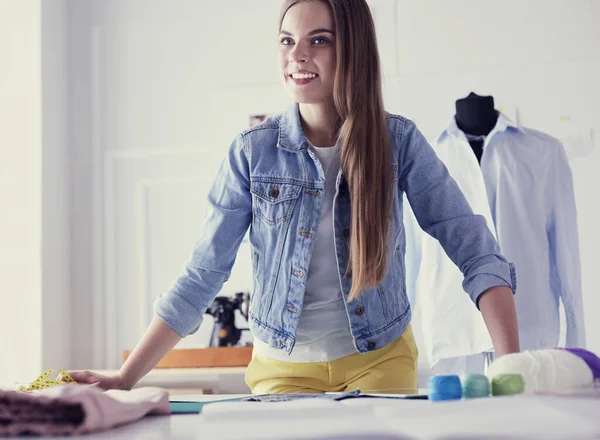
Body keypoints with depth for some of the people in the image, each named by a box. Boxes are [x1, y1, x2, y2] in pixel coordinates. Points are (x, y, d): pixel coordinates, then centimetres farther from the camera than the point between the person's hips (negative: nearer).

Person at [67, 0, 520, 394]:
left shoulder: (399, 141, -10)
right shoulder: (253, 152, -9)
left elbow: (477, 253, -12)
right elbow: (202, 276, -7)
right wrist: (125, 379, -12)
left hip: (379, 362, 0)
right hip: (283, 369, 0)